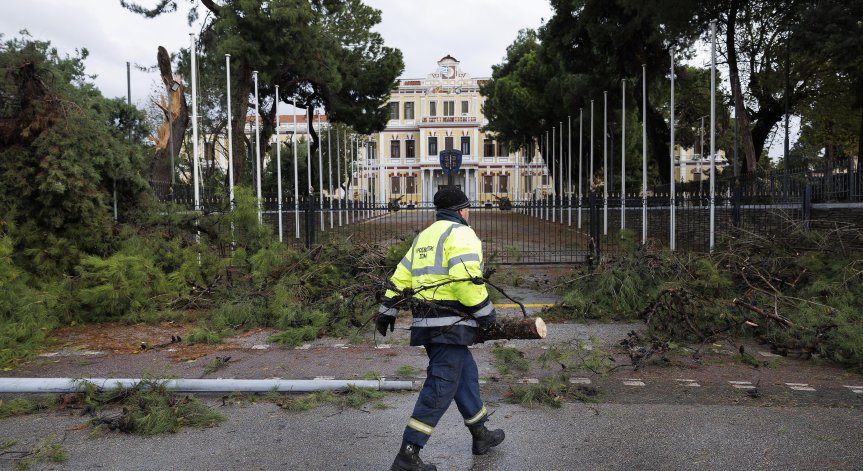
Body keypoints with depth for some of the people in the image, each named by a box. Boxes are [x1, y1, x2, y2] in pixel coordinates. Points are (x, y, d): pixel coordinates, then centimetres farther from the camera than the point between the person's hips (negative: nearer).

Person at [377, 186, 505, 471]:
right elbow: (466, 278, -20)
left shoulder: (424, 236, 19)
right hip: (450, 324, -9)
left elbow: (402, 274, 19)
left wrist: (387, 311, 23)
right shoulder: (461, 234, -7)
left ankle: (481, 436, 34)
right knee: (441, 387, -5)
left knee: (466, 375, 21)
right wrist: (485, 312, -11)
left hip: (426, 321, 9)